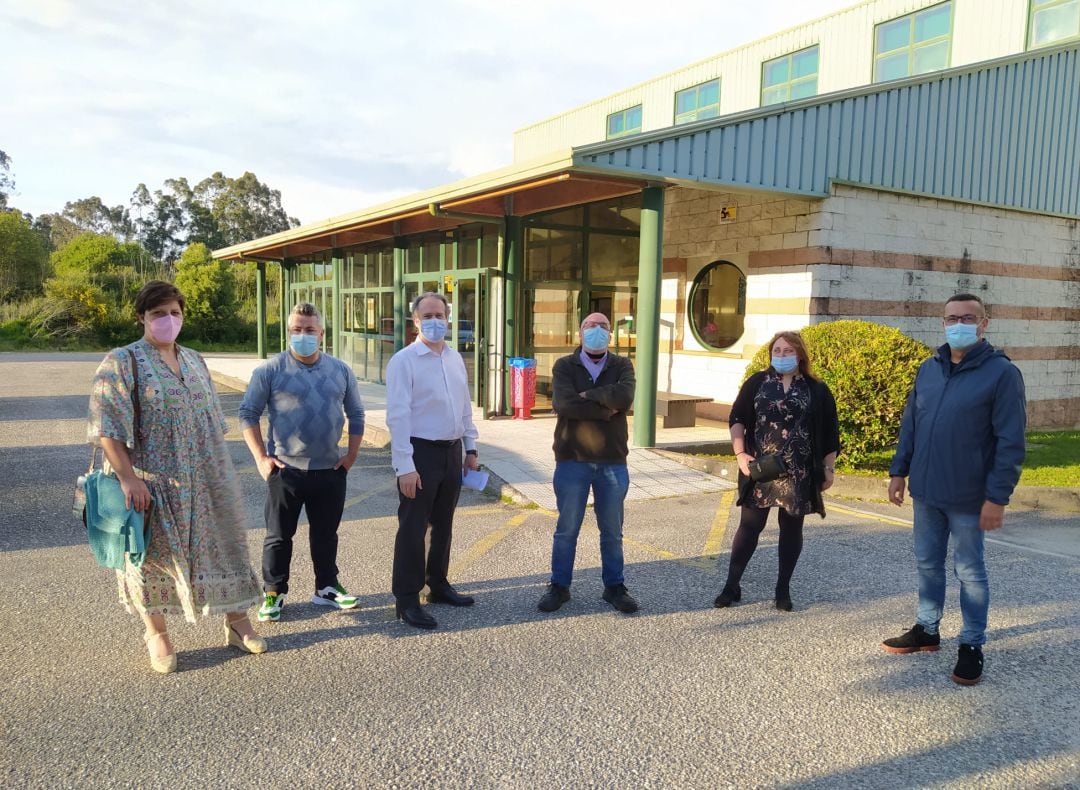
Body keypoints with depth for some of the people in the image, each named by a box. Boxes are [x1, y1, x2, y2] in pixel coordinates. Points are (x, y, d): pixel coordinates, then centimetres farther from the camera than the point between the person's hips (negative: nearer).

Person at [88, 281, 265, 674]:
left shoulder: (194, 361, 10)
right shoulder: (121, 363, -8)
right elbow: (106, 428, -14)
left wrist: (222, 470, 14)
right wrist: (128, 478, -20)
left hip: (205, 482, 5)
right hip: (153, 484, -5)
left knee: (221, 545, 10)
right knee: (155, 555, 8)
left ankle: (237, 621, 24)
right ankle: (156, 633, 27)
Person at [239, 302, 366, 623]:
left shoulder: (341, 371, 6)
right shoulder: (270, 370, -4)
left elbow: (356, 414, 13)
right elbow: (248, 413, -1)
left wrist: (352, 454, 5)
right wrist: (261, 457, -7)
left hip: (330, 469, 3)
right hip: (285, 469, -3)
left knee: (326, 533, 14)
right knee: (279, 535, 7)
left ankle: (327, 587, 27)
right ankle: (273, 593, 21)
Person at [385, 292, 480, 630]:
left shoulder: (455, 358, 9)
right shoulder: (404, 361, -12)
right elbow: (398, 416, -16)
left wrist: (471, 448, 13)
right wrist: (405, 466, -20)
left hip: (451, 451, 7)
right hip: (420, 452, -7)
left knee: (443, 525, 18)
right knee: (413, 528, 1)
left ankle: (438, 584, 33)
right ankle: (407, 600, 13)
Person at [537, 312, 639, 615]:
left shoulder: (622, 366, 4)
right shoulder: (564, 366, 0)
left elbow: (624, 397, -18)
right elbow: (564, 404, -18)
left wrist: (586, 395, -12)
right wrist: (606, 410, -14)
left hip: (613, 461, 2)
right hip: (572, 460, -1)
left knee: (612, 531, 12)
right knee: (566, 529, 9)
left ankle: (614, 586, 27)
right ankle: (559, 586, 23)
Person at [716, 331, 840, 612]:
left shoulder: (817, 390, 4)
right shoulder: (756, 383, 5)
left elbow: (830, 434, 6)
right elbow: (737, 418, 3)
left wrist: (829, 469, 3)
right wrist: (740, 453, -9)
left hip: (798, 473, 0)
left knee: (791, 528, 8)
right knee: (749, 525, 3)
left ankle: (783, 589, 20)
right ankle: (731, 585, 11)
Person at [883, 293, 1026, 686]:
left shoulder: (1002, 373, -11)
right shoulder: (928, 369, 6)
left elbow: (1011, 442, -13)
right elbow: (910, 424, 12)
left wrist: (997, 497, -16)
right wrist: (898, 471, 10)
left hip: (968, 498, -5)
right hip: (926, 491, 5)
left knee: (969, 572, 8)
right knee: (927, 564, 16)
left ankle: (972, 646, 22)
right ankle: (926, 630, 32)